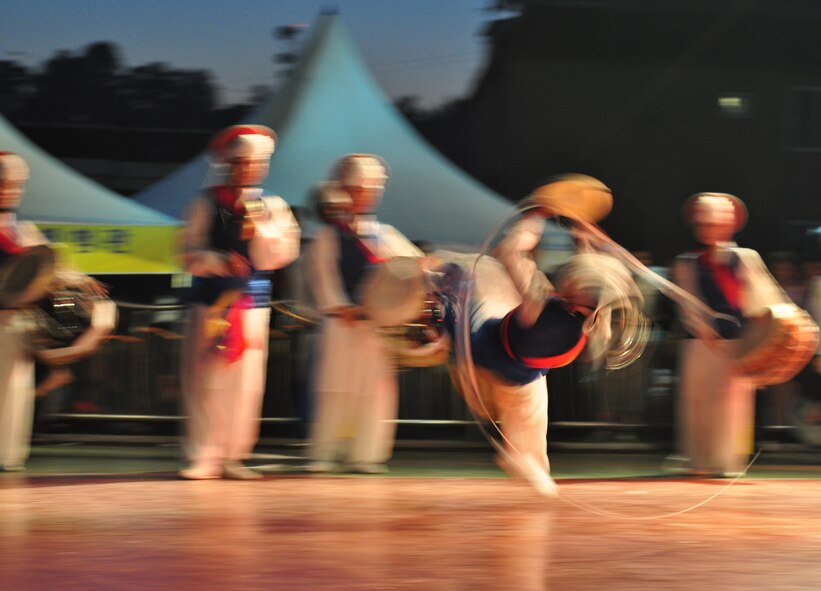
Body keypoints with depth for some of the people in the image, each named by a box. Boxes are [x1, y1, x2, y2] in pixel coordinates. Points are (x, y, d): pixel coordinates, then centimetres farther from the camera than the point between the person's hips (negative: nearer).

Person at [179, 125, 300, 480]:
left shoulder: (273, 207, 10)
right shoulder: (207, 203, 5)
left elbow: (275, 257, 2)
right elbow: (191, 254, 0)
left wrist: (258, 230, -13)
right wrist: (219, 261, -17)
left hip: (252, 300, 2)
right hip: (210, 299, -2)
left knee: (245, 381, -1)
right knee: (206, 380, -5)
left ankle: (233, 456, 6)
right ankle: (204, 457, -2)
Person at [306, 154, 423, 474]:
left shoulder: (385, 234, 16)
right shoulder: (329, 235, 4)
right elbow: (322, 274, -6)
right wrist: (340, 307, -18)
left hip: (380, 323, 4)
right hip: (341, 323, -4)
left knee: (376, 388, 2)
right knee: (335, 387, -1)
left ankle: (365, 454, 6)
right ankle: (324, 453, 5)